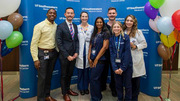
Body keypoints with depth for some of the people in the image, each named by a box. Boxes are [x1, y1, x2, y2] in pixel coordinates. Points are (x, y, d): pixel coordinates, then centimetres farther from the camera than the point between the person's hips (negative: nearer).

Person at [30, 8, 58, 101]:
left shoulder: (56, 26, 4)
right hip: (43, 53, -5)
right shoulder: (39, 26, -9)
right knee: (42, 77, 0)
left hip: (53, 53, 5)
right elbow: (34, 43, -11)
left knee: (49, 76, 16)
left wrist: (58, 52, 1)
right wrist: (35, 59, -15)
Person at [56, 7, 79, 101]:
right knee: (64, 75, 10)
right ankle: (64, 93, 26)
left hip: (73, 55, 5)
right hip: (64, 56, -5)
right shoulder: (60, 27, -9)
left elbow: (76, 40, 10)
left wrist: (76, 52, -3)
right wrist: (67, 55, -15)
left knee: (70, 74, 17)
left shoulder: (75, 26, 9)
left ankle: (68, 89, 37)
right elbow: (59, 43, -12)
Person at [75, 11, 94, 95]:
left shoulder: (92, 27, 6)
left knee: (87, 70, 7)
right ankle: (81, 88, 21)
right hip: (80, 52, -1)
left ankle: (86, 87, 24)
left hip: (88, 52, 1)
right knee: (80, 71, 5)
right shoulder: (77, 27, 3)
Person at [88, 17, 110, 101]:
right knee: (97, 79, 13)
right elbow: (91, 45, 11)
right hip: (93, 59, 6)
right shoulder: (94, 33, 14)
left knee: (93, 78, -7)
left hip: (100, 59, -6)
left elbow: (105, 47, -13)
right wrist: (89, 58, 0)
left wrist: (96, 59, -13)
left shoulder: (105, 33, -5)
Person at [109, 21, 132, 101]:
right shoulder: (111, 39, 5)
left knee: (127, 85, 6)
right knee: (118, 85, 10)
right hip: (116, 65, 3)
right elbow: (111, 54, 0)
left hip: (126, 65, -3)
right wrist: (115, 67, -11)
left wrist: (123, 67, -14)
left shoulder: (126, 37, -5)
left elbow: (127, 53, -10)